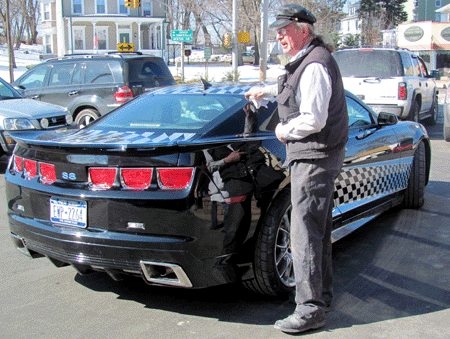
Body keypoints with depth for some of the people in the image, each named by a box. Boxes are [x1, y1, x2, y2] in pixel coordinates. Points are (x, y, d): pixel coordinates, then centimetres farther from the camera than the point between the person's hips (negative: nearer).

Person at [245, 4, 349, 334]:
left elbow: (313, 119, -25)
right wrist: (266, 91, 44)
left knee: (305, 231, -10)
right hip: (318, 155, 11)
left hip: (314, 157, -11)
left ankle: (311, 309, -5)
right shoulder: (309, 60, 16)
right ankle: (322, 293, 30)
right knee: (318, 229, 18)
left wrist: (284, 131, -10)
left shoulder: (315, 65, -18)